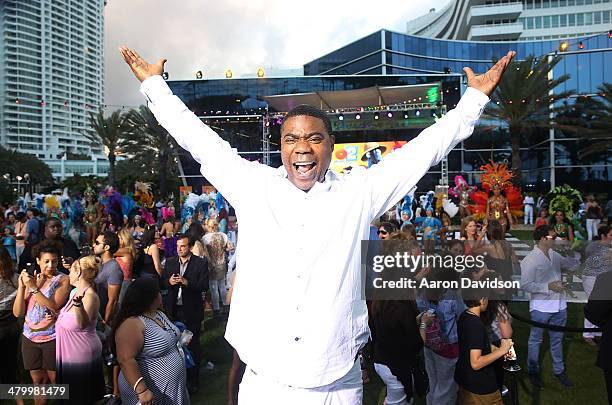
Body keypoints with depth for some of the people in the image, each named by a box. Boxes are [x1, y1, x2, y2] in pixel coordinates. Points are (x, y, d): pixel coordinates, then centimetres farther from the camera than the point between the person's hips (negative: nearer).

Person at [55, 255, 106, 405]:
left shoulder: (90, 296, -23)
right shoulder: (74, 292, 4)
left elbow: (83, 324, -40)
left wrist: (78, 302, -55)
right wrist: (56, 317, 2)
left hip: (82, 357, -9)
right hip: (68, 353, 9)